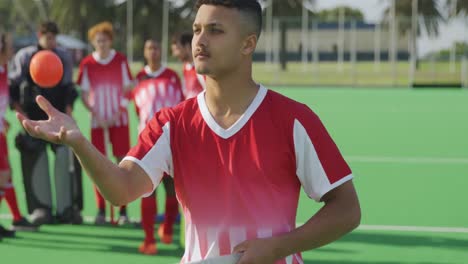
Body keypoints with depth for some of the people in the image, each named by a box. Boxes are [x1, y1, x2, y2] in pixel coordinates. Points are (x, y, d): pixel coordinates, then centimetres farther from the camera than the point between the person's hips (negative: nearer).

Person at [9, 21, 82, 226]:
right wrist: (19, 111, -6)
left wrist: (68, 110, 0)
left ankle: (66, 208, -1)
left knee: (66, 157, -7)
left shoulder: (64, 57, 8)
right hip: (34, 116, -1)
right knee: (37, 160, -3)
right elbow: (12, 86, 4)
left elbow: (69, 88, 13)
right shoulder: (24, 56, 2)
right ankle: (42, 208, 4)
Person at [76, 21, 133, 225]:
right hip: (98, 121, 0)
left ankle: (123, 210, 3)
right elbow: (84, 95, 3)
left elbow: (128, 90, 3)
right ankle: (100, 210, 7)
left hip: (119, 120, 0)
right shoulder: (87, 64, 0)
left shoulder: (121, 60, 0)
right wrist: (96, 115, -10)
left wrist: (117, 114, -9)